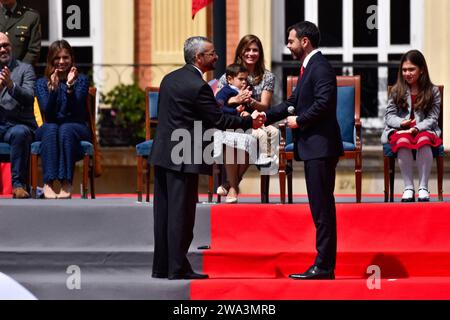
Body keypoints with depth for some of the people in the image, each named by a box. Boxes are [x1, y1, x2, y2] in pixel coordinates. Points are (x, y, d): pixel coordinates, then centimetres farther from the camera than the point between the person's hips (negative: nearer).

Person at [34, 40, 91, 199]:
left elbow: (76, 111, -10)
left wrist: (70, 87, -24)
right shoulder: (42, 83, 8)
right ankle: (48, 183, -44)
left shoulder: (81, 80, 4)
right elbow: (47, 113, -7)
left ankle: (66, 183, -43)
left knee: (66, 129, -35)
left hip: (75, 128, -1)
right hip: (48, 129, 1)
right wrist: (53, 89, -20)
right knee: (51, 129, -34)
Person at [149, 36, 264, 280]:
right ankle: (177, 268, -1)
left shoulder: (170, 79, 11)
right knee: (181, 213, -3)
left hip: (162, 154, 9)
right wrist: (250, 122, -2)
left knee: (164, 211, 11)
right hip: (184, 158, -9)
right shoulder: (198, 86, -15)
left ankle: (161, 266, 15)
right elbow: (219, 121, -13)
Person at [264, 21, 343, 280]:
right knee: (321, 209, 12)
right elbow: (294, 102, 21)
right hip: (313, 147, 11)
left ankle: (324, 267, -7)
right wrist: (266, 116, 12)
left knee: (323, 208, -8)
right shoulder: (309, 67, 18)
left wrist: (299, 120, -12)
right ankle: (324, 265, 16)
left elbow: (324, 103, -23)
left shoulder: (320, 67, -13)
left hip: (321, 146, -11)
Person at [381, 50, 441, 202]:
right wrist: (401, 123, -15)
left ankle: (423, 187, -31)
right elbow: (389, 115, 7)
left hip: (424, 129, -1)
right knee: (403, 142, -37)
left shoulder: (433, 92, 6)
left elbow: (432, 118, 0)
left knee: (423, 140, -38)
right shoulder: (396, 91, 10)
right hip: (400, 130, 1)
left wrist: (417, 128, -18)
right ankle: (408, 187, -30)